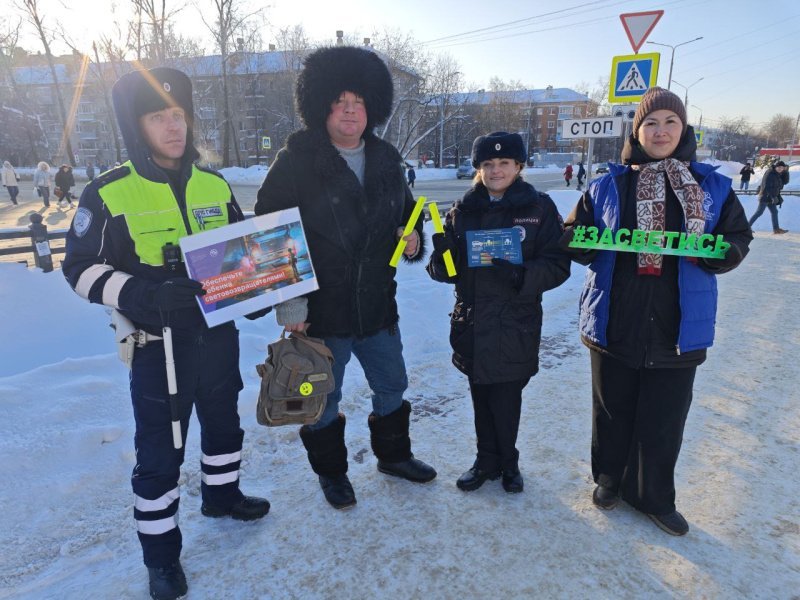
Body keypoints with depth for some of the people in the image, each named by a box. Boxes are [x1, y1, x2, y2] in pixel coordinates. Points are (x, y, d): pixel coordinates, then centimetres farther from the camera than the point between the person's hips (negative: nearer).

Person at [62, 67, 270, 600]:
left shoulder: (215, 186, 3)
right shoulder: (108, 195, -10)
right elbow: (82, 268, -8)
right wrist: (141, 296, -25)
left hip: (218, 334, 5)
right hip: (157, 344, -4)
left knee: (224, 422, 22)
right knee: (160, 452, 6)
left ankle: (221, 493, 49)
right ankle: (161, 551, 27)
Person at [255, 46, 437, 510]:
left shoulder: (386, 160, 6)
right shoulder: (296, 162, -12)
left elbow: (407, 210, 20)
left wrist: (413, 239, -3)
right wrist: (288, 300, -18)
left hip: (378, 305, 5)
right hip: (319, 310, -5)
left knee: (392, 386, 20)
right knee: (324, 398, 12)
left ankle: (393, 454, 46)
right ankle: (331, 471, 37)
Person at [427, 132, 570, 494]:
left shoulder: (540, 209, -3)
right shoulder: (462, 212, 5)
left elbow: (557, 266, -7)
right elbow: (447, 271, 6)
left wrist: (521, 275, -25)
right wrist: (441, 255, -16)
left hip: (515, 325, -3)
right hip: (472, 322, 3)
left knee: (507, 398, 6)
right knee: (481, 396, 14)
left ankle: (507, 461, 32)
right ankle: (487, 460, 34)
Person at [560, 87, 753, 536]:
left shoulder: (712, 186, 4)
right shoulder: (608, 186, 2)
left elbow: (739, 238, 8)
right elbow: (573, 238, 5)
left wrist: (713, 253, -15)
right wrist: (590, 241, -19)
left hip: (679, 327, 1)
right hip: (615, 325, 0)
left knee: (665, 420, 10)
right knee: (613, 411, 13)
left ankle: (653, 496, 32)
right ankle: (611, 479, 37)